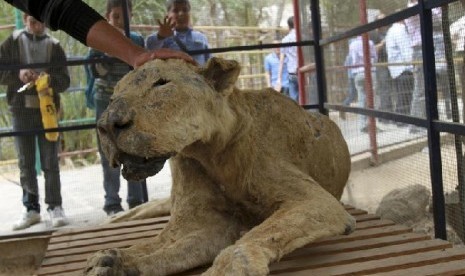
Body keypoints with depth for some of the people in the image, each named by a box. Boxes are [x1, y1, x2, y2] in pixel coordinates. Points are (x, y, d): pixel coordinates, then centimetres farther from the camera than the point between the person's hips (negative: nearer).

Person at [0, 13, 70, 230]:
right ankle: (31, 208, 14)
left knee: (50, 162, 0)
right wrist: (17, 75, -17)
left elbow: (64, 82, 2)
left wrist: (50, 78, -19)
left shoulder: (54, 47, 5)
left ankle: (55, 206, 9)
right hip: (21, 110, 1)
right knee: (26, 163, 6)